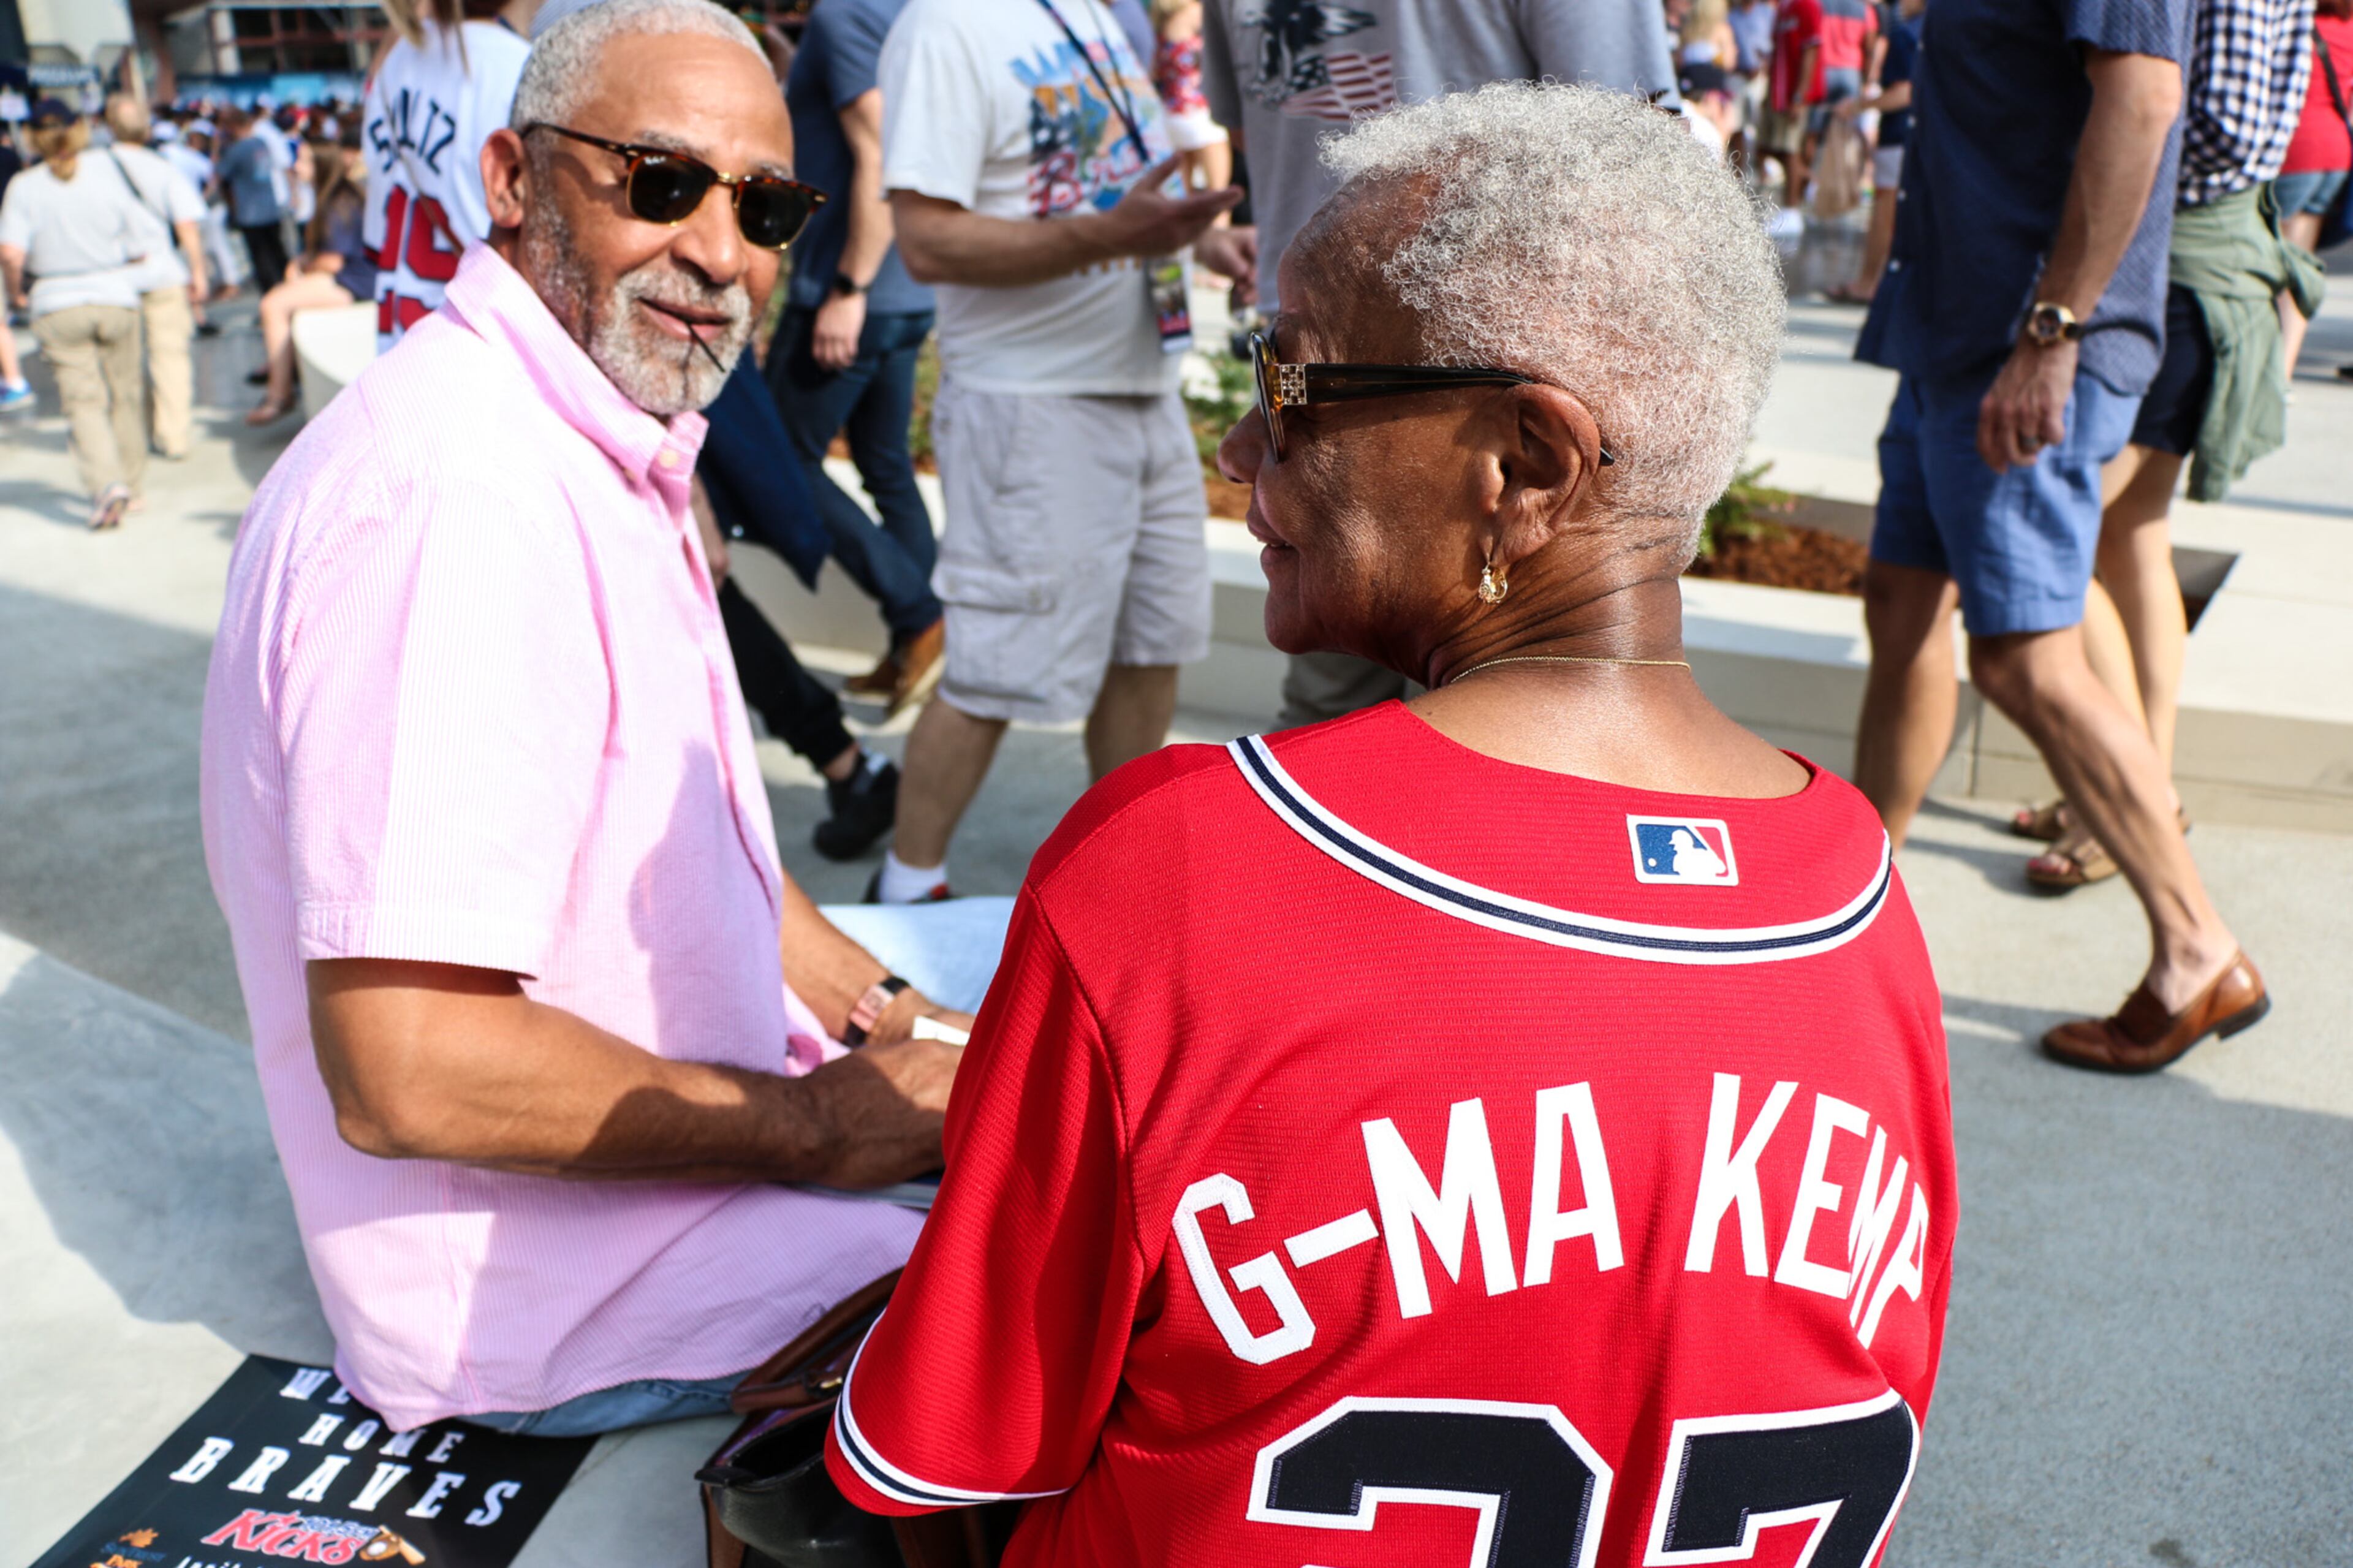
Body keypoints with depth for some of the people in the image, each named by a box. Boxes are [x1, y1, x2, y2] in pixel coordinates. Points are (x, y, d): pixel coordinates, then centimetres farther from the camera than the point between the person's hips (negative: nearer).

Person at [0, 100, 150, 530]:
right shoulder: (108, 180, -5)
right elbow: (138, 249, -1)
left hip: (58, 305, -1)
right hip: (116, 299, 1)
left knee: (83, 399, 1)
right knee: (124, 394, 13)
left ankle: (106, 483, -18)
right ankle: (132, 486, 21)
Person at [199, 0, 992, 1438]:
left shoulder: (605, 443, 5)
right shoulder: (460, 495, -28)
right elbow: (408, 1070, -32)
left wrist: (889, 1018, 4)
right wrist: (816, 1127, -20)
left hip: (686, 1076, 10)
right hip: (538, 1277, -10)